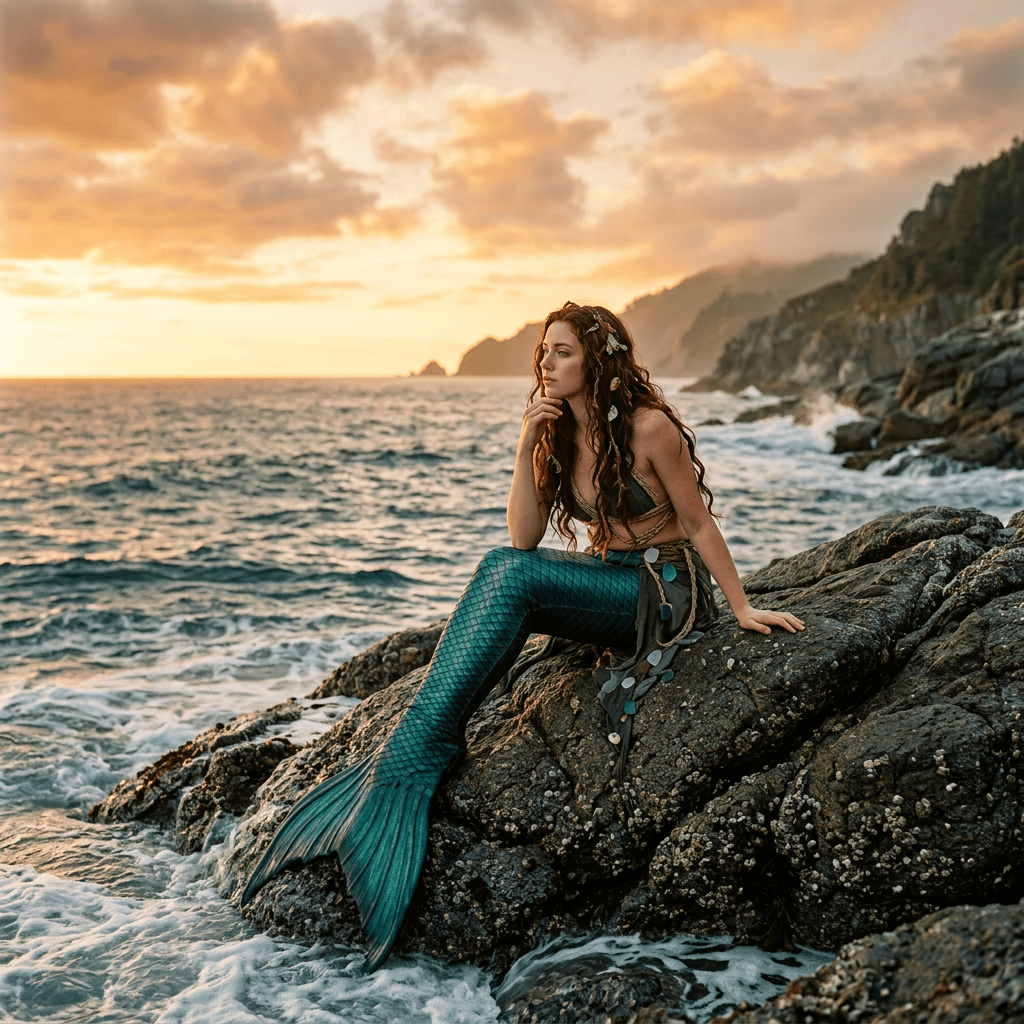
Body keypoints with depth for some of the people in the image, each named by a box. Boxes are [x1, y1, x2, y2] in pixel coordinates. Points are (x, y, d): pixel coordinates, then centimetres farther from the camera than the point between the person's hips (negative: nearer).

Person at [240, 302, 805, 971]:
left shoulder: (648, 426, -14)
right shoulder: (557, 433, 4)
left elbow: (698, 524, -7)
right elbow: (524, 536, -3)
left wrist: (742, 607, -7)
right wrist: (526, 447, -11)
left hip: (666, 591, -7)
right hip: (605, 584, 7)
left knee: (510, 573, -27)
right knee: (505, 570, -23)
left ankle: (417, 749, -29)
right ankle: (423, 741, -30)